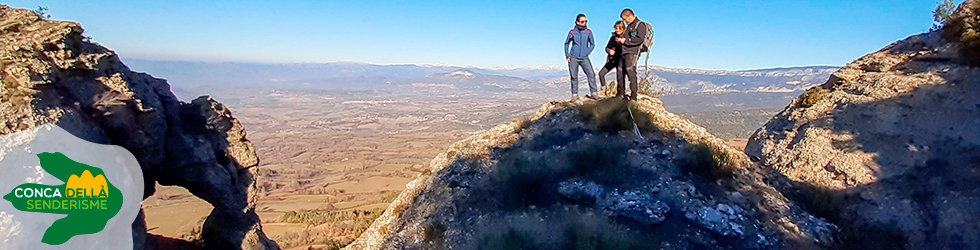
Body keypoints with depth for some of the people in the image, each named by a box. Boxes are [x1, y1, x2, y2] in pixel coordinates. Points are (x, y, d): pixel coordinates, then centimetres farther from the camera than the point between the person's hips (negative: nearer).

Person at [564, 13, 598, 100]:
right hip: (573, 58, 0)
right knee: (574, 76, 3)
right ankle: (575, 95, 12)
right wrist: (567, 55, 4)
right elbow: (566, 43, 14)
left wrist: (587, 53, -2)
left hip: (584, 58, 0)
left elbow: (592, 44, 11)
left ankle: (593, 93, -5)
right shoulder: (572, 32, 2)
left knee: (591, 74, -12)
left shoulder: (588, 32, 3)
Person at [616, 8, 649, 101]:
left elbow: (640, 39, -16)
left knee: (630, 71, -14)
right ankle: (620, 94, 23)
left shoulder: (640, 25, -4)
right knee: (620, 72, 10)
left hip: (633, 52, -9)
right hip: (624, 53, 9)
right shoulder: (629, 26, 24)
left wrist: (626, 41, -12)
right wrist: (621, 40, 12)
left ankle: (633, 96, -11)